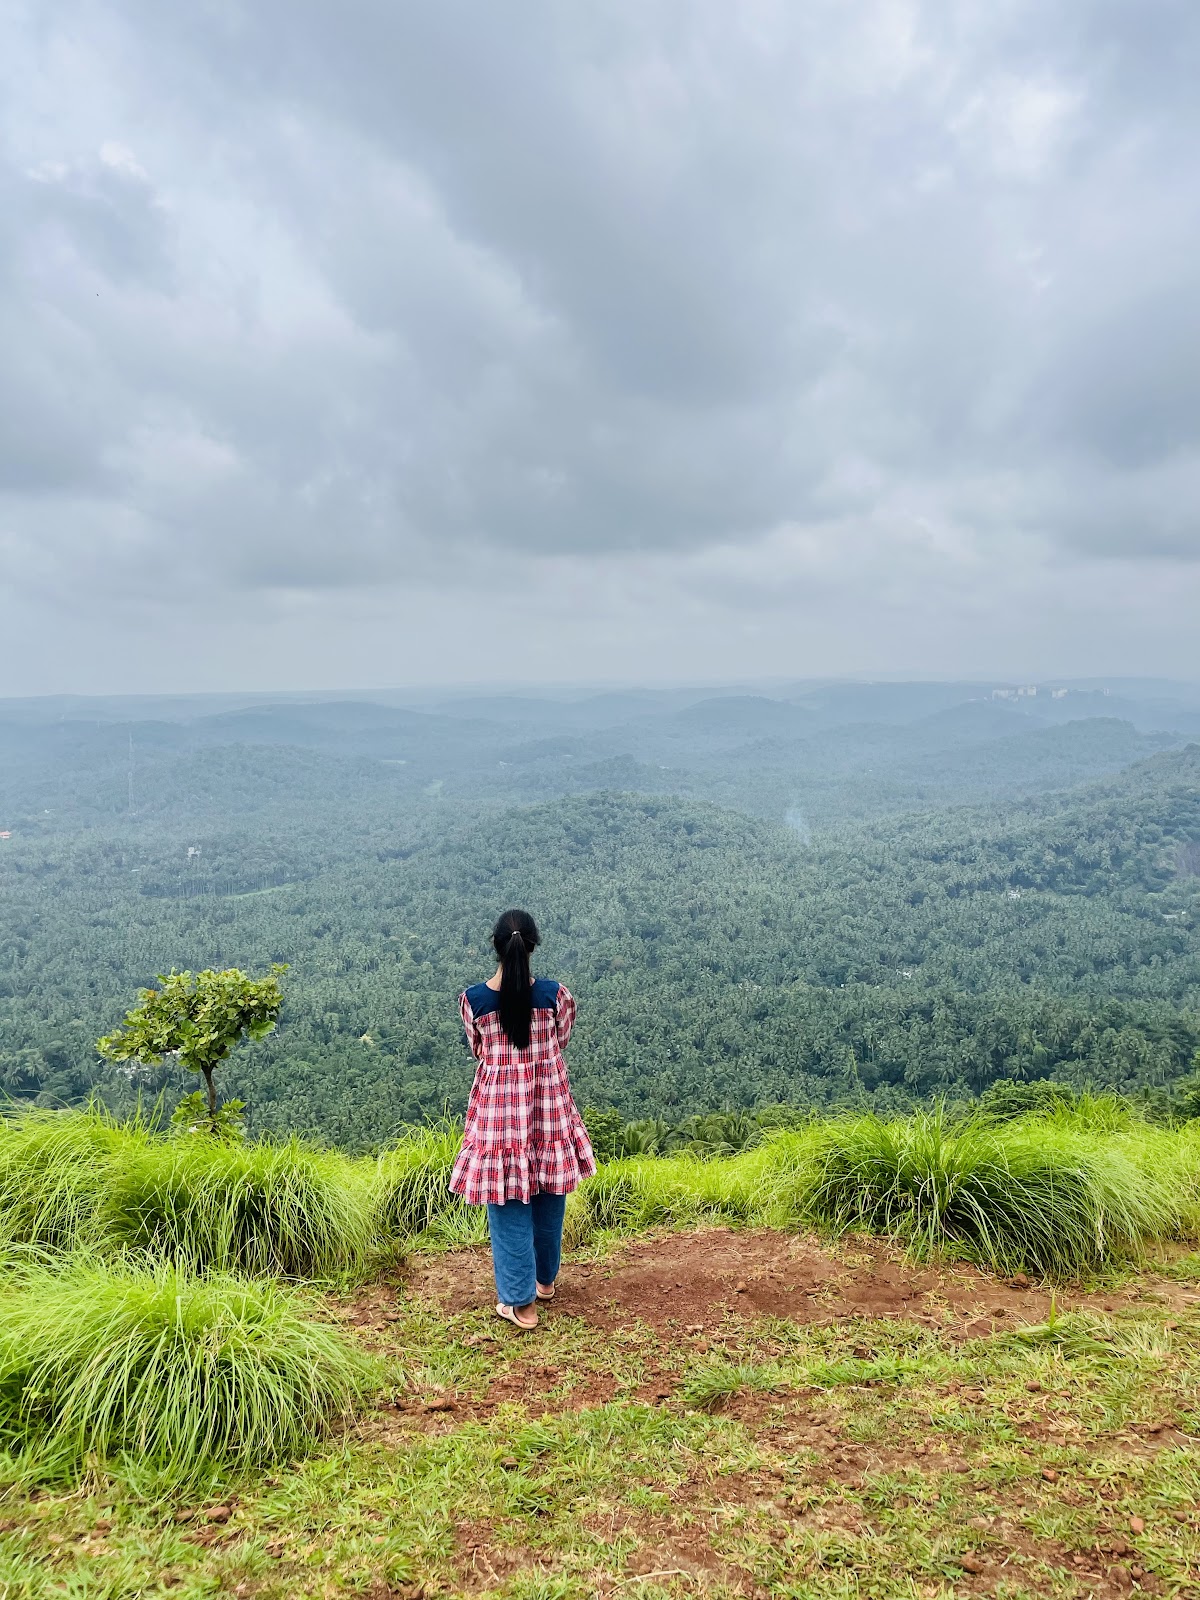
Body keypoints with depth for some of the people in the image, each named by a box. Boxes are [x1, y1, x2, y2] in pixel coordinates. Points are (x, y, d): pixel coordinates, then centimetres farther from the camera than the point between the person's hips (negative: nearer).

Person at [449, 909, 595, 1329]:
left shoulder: (473, 999, -13)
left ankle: (520, 1302, 18)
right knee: (548, 1199, 20)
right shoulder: (555, 993, -12)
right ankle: (545, 1279, 39)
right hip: (548, 1106, 2)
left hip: (498, 1108, -1)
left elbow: (477, 1050, 4)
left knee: (510, 1207, 10)